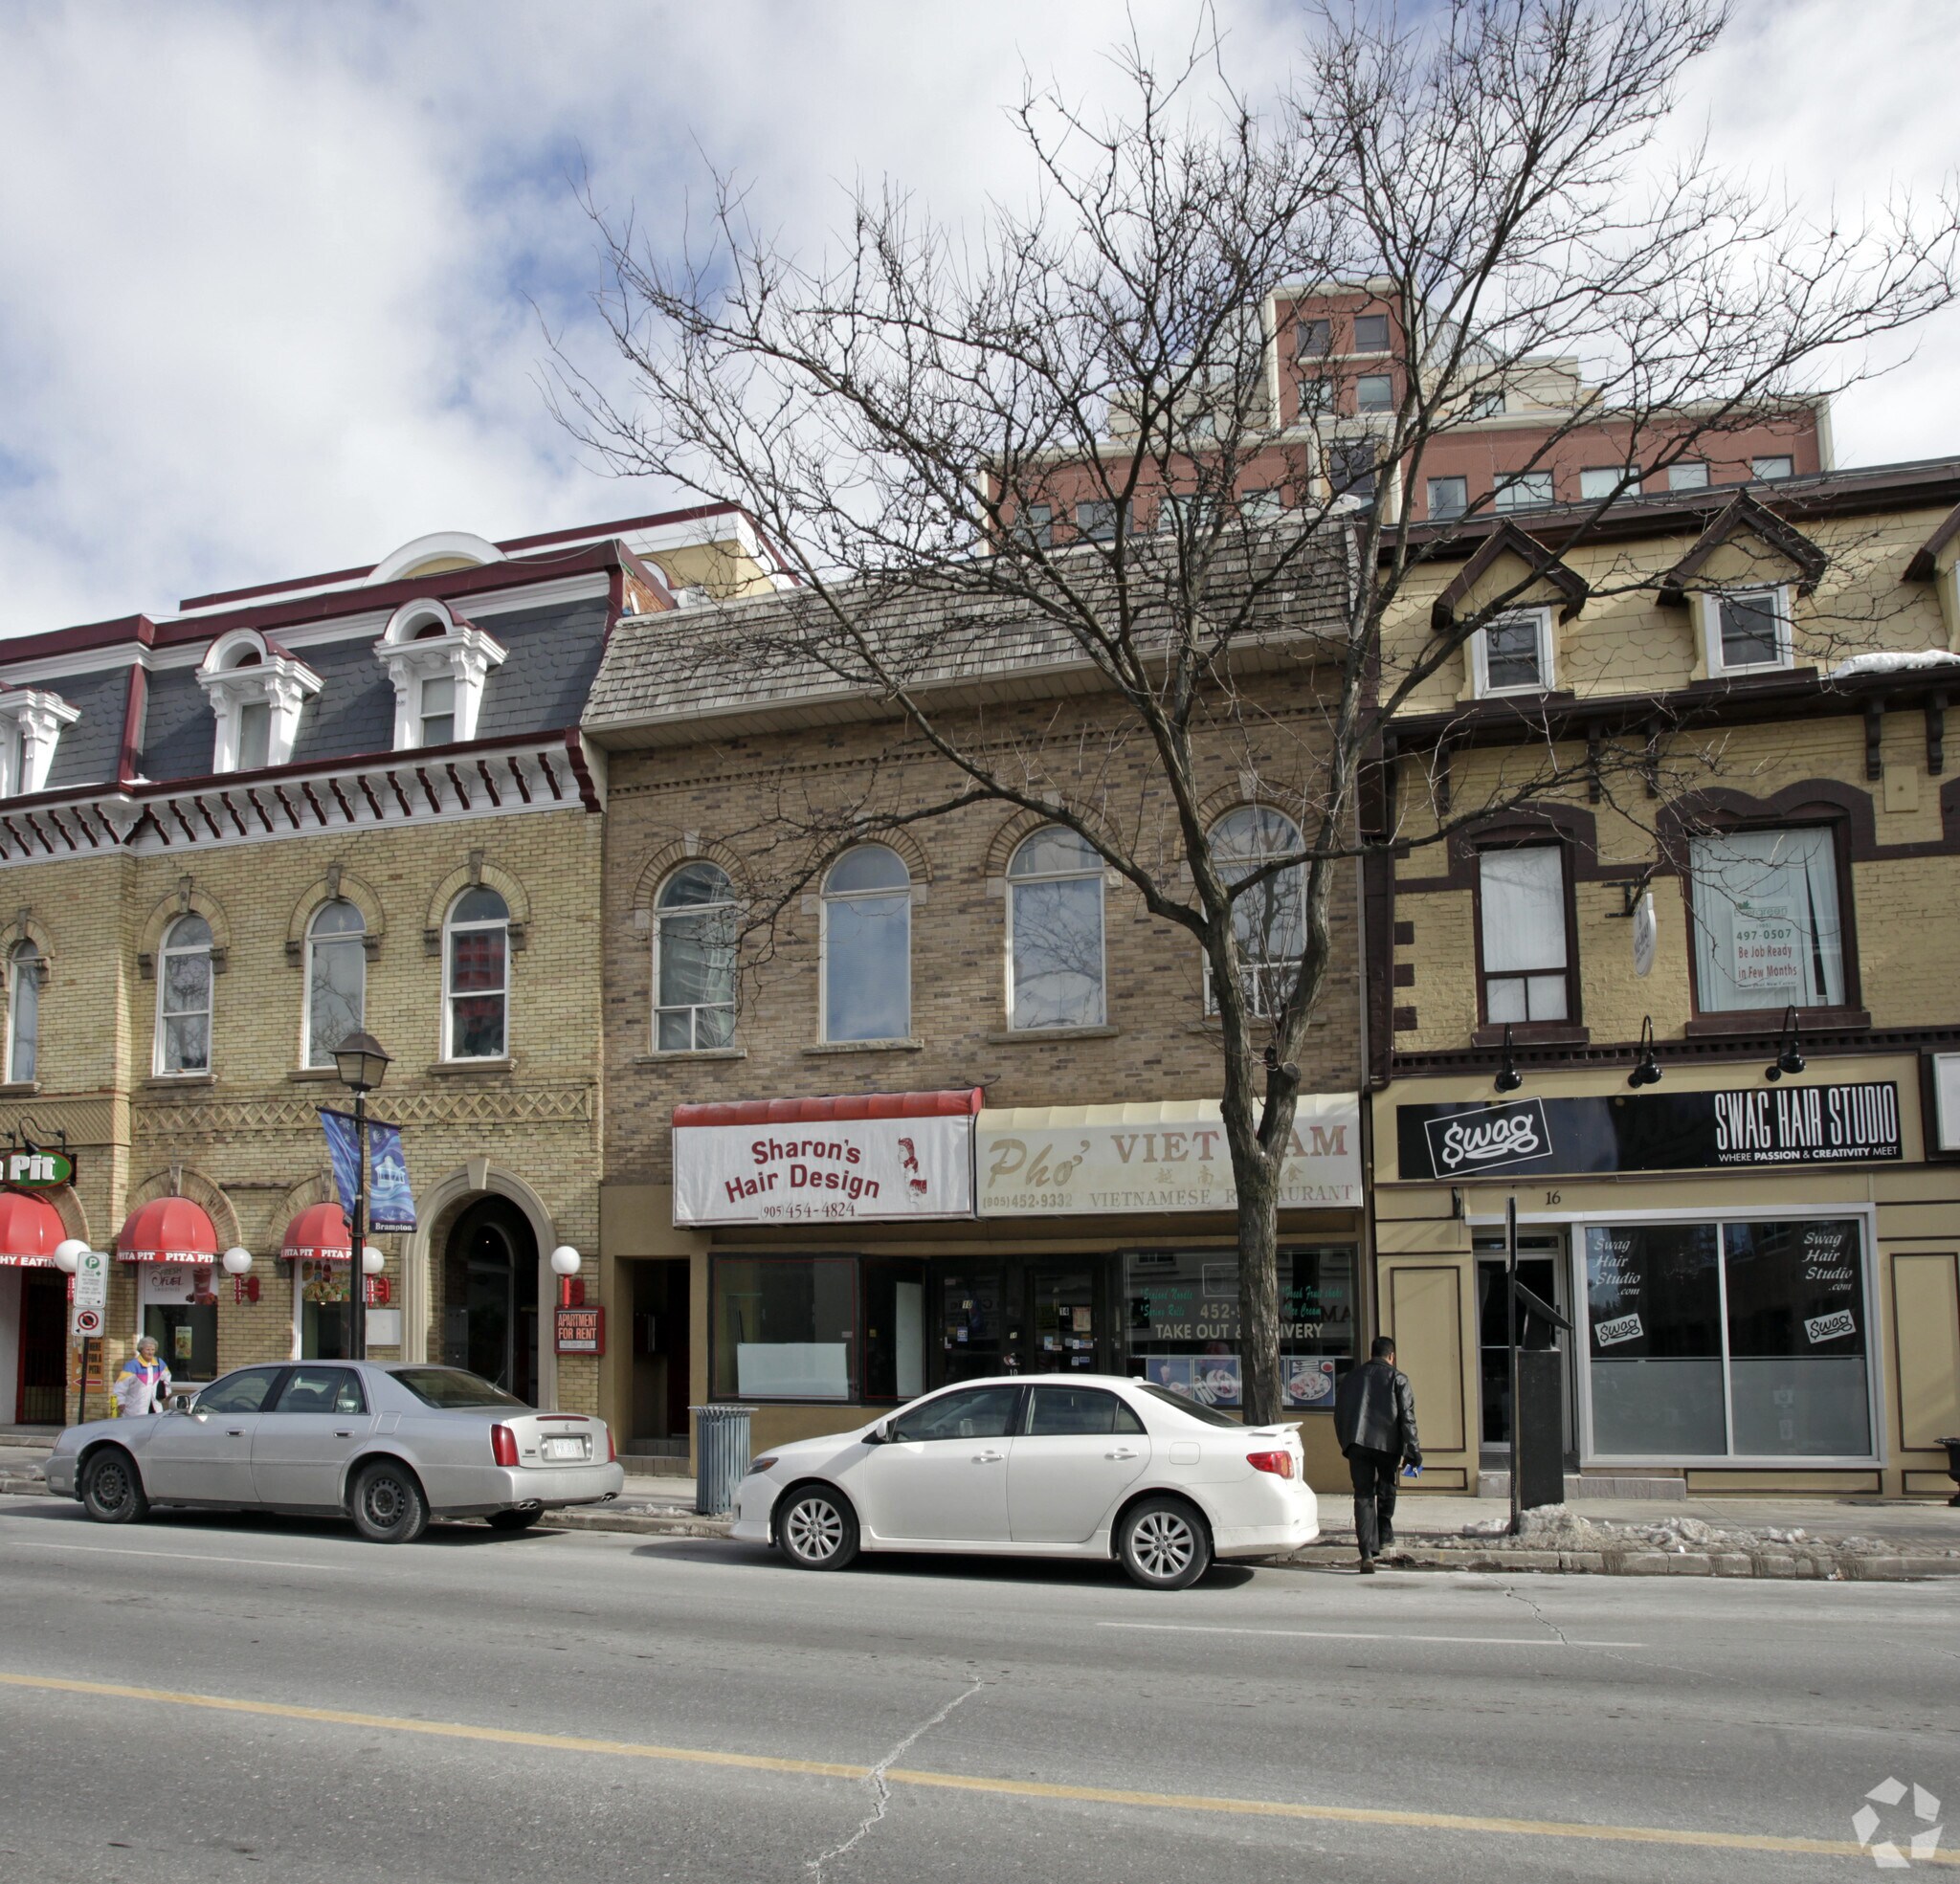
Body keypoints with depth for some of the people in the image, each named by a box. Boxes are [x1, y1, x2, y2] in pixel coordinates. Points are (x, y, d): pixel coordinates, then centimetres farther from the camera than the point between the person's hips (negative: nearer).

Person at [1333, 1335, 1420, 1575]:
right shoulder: (1397, 1378, 5)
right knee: (1386, 1489, 22)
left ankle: (1367, 1553, -11)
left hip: (1356, 1444, 2)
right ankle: (1384, 1535, 32)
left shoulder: (1350, 1378, 17)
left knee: (1363, 1495, 0)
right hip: (1387, 1443, -2)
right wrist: (1414, 1451, -1)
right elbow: (1407, 1417, -3)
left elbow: (1339, 1416, 19)